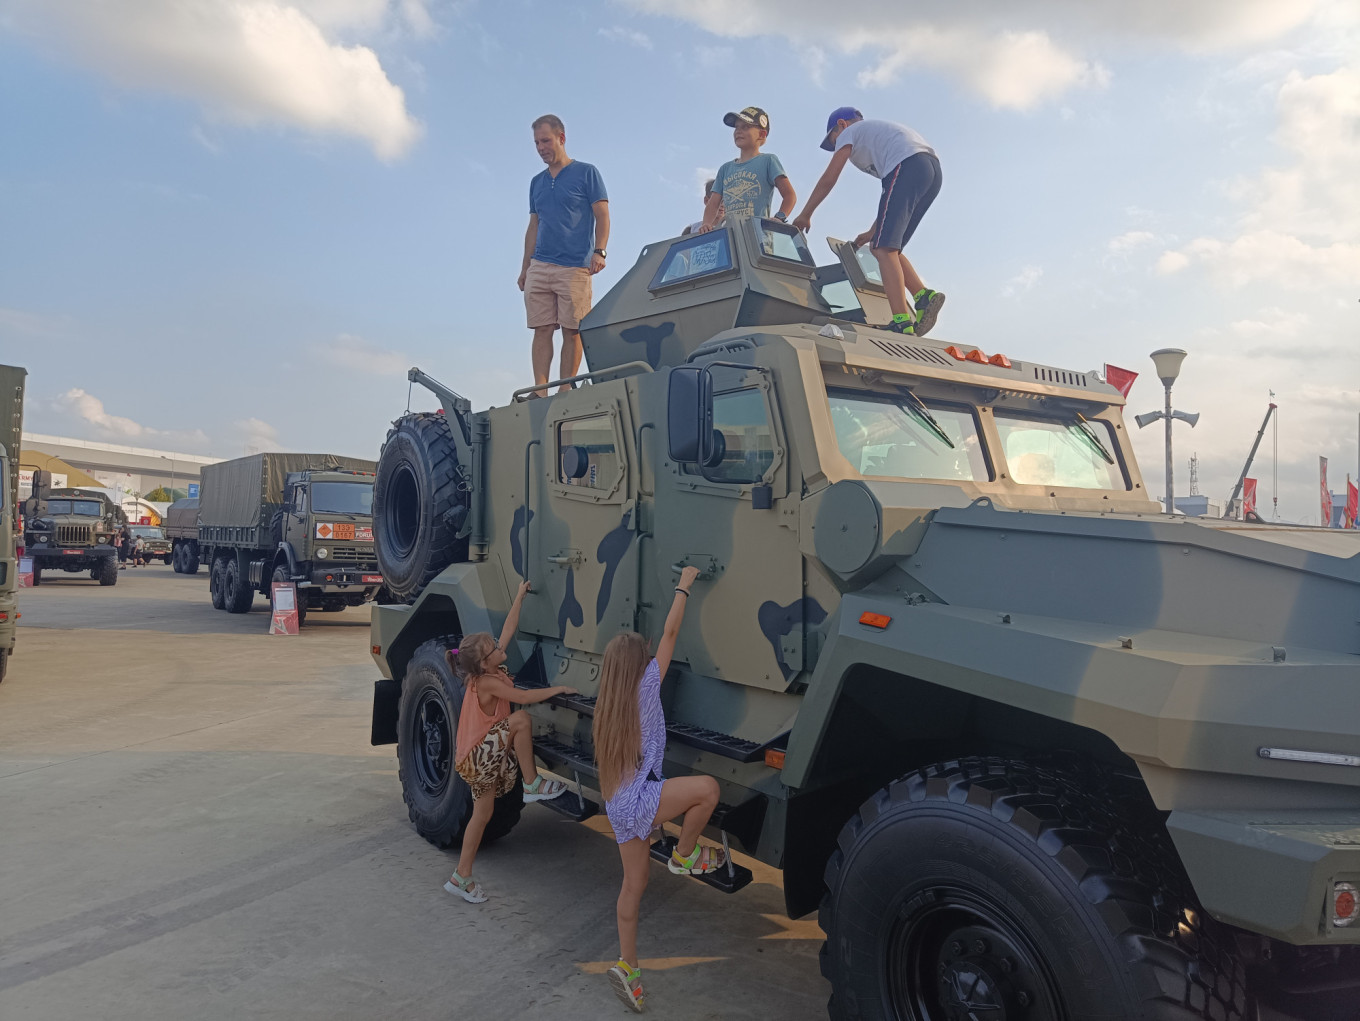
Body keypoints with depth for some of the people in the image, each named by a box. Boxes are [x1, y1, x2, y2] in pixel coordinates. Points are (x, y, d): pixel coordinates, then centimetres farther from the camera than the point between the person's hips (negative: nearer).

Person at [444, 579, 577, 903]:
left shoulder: (489, 671, 1)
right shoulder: (487, 682, -22)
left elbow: (508, 630, 6)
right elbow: (525, 697, -27)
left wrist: (519, 597, 9)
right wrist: (558, 689, -17)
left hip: (481, 758, 9)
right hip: (477, 757, -9)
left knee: (482, 812, 13)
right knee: (520, 719, -24)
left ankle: (462, 877, 22)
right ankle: (532, 785, -14)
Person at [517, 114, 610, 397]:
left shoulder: (586, 173, 6)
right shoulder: (537, 182, 21)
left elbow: (602, 216, 0)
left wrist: (599, 252, -14)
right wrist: (525, 268, 17)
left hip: (575, 268, -5)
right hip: (539, 267, 5)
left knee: (572, 331, -5)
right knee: (542, 329, -3)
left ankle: (566, 392, -3)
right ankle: (539, 392, -5)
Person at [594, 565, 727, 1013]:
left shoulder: (606, 706, 13)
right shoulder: (644, 688, -9)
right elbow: (670, 634, -6)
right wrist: (683, 587, 0)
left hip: (617, 804, 9)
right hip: (639, 797, -9)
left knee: (634, 884, 14)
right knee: (707, 787, -18)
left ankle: (627, 967, 17)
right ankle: (684, 855, 0)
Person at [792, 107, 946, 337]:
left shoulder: (850, 131, 19)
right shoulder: (878, 131, 40)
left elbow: (829, 179, 11)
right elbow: (893, 198, 36)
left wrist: (805, 215, 19)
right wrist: (873, 232, 37)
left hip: (908, 165, -8)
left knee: (884, 249, -14)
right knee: (888, 248, 13)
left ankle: (901, 323, -27)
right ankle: (923, 296, -5)